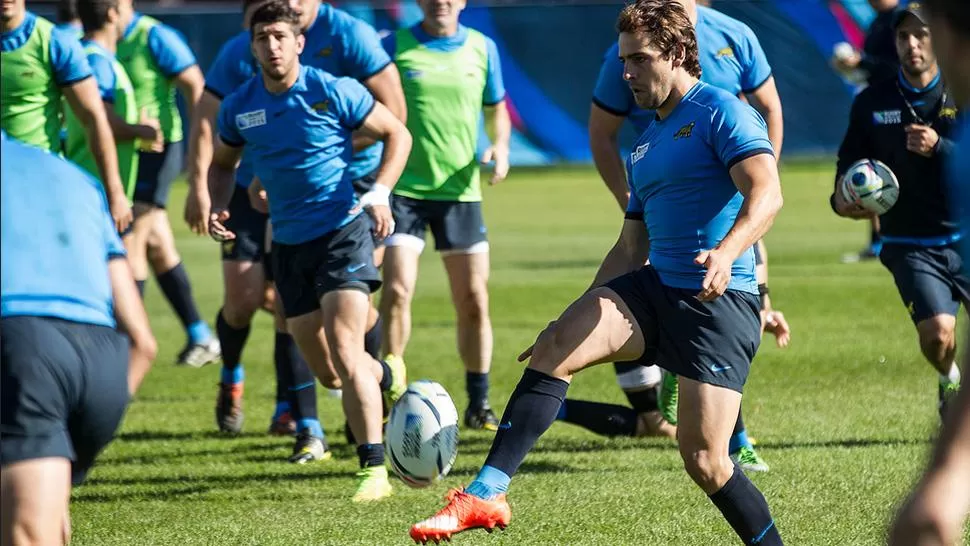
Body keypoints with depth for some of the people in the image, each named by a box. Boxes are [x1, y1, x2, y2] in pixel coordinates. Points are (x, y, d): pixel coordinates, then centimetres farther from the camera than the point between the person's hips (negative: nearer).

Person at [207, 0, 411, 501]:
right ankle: (387, 378, 44)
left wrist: (379, 193, -14)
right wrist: (218, 206, 0)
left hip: (343, 230, -5)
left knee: (343, 349, -20)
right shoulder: (238, 107, 2)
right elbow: (222, 163, 20)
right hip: (289, 243, 5)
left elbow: (397, 134, 0)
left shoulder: (334, 92, -11)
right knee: (327, 373, 9)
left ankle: (375, 469, -19)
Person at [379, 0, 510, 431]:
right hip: (405, 188, -3)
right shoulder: (395, 46, -2)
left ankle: (479, 403, 16)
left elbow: (496, 110, 17)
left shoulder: (482, 48, 7)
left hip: (460, 190, 3)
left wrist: (500, 146, -2)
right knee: (397, 289, -14)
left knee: (473, 299, 3)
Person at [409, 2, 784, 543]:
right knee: (554, 347, -15)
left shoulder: (720, 111, -5)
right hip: (655, 288, 8)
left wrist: (727, 252, -37)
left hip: (718, 302, -8)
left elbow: (766, 193, -19)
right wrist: (580, 324, 22)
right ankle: (486, 494, -19)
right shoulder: (645, 147, 21)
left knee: (704, 462, -12)